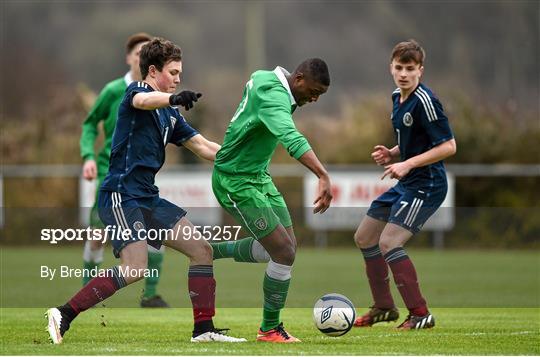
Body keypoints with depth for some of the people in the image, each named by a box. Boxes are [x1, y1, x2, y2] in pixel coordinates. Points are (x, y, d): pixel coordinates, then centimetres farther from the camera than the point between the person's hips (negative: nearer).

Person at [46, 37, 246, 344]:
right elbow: (141, 100, -31)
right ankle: (64, 315, -14)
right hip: (121, 195, -9)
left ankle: (204, 329, 10)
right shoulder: (137, 89, -5)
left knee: (202, 250, 5)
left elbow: (204, 147, 24)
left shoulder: (170, 114, 19)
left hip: (148, 197, 9)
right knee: (136, 269, -22)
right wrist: (174, 98, -52)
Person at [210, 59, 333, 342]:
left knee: (286, 247, 13)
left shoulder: (262, 77, 0)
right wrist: (323, 177, -58)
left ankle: (210, 252, 29)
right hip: (235, 183, -10)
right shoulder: (274, 97, -29)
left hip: (259, 176, 10)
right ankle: (270, 330, 3)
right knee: (283, 253, -12)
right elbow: (292, 139, -46)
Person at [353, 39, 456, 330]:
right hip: (405, 185, 10)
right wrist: (391, 154, 4)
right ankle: (384, 308, 29)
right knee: (364, 238, 16)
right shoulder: (397, 98, 9)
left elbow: (448, 146, -21)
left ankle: (420, 314, -11)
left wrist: (407, 164, -23)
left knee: (388, 242, -19)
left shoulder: (424, 101, -19)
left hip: (426, 185, -10)